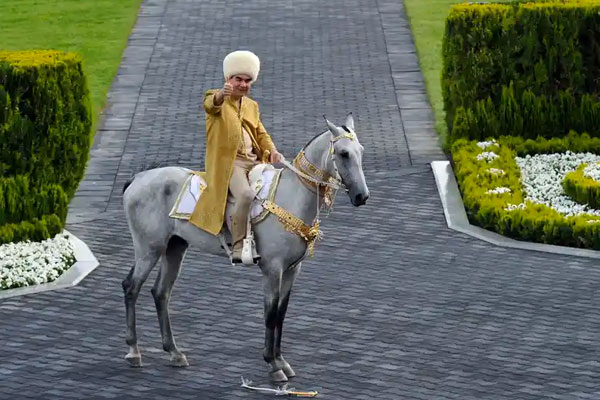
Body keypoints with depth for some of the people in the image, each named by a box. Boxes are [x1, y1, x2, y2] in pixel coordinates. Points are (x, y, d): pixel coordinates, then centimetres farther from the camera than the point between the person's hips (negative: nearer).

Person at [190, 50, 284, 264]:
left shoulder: (252, 106, 26)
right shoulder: (217, 98, 5)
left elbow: (261, 133, 24)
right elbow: (210, 104, -19)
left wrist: (271, 150, 1)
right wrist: (221, 95, -45)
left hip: (254, 161, 7)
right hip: (228, 160, -7)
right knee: (246, 194, -32)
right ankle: (238, 247, -25)